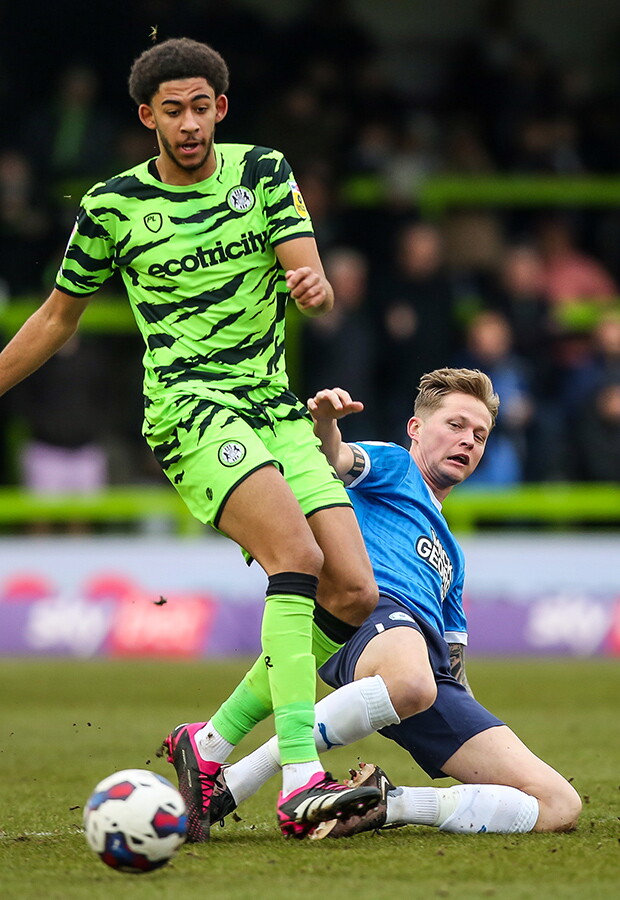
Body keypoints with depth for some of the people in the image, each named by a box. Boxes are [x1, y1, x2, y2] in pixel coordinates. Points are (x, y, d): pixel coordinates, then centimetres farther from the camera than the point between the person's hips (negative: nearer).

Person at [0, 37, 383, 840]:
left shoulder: (263, 172, 8)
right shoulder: (113, 206, 2)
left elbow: (317, 287, -1)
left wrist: (314, 287, -24)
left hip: (276, 410, 5)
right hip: (188, 407, -5)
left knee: (354, 594, -9)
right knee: (297, 556, -29)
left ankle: (213, 742, 7)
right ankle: (301, 783, -37)